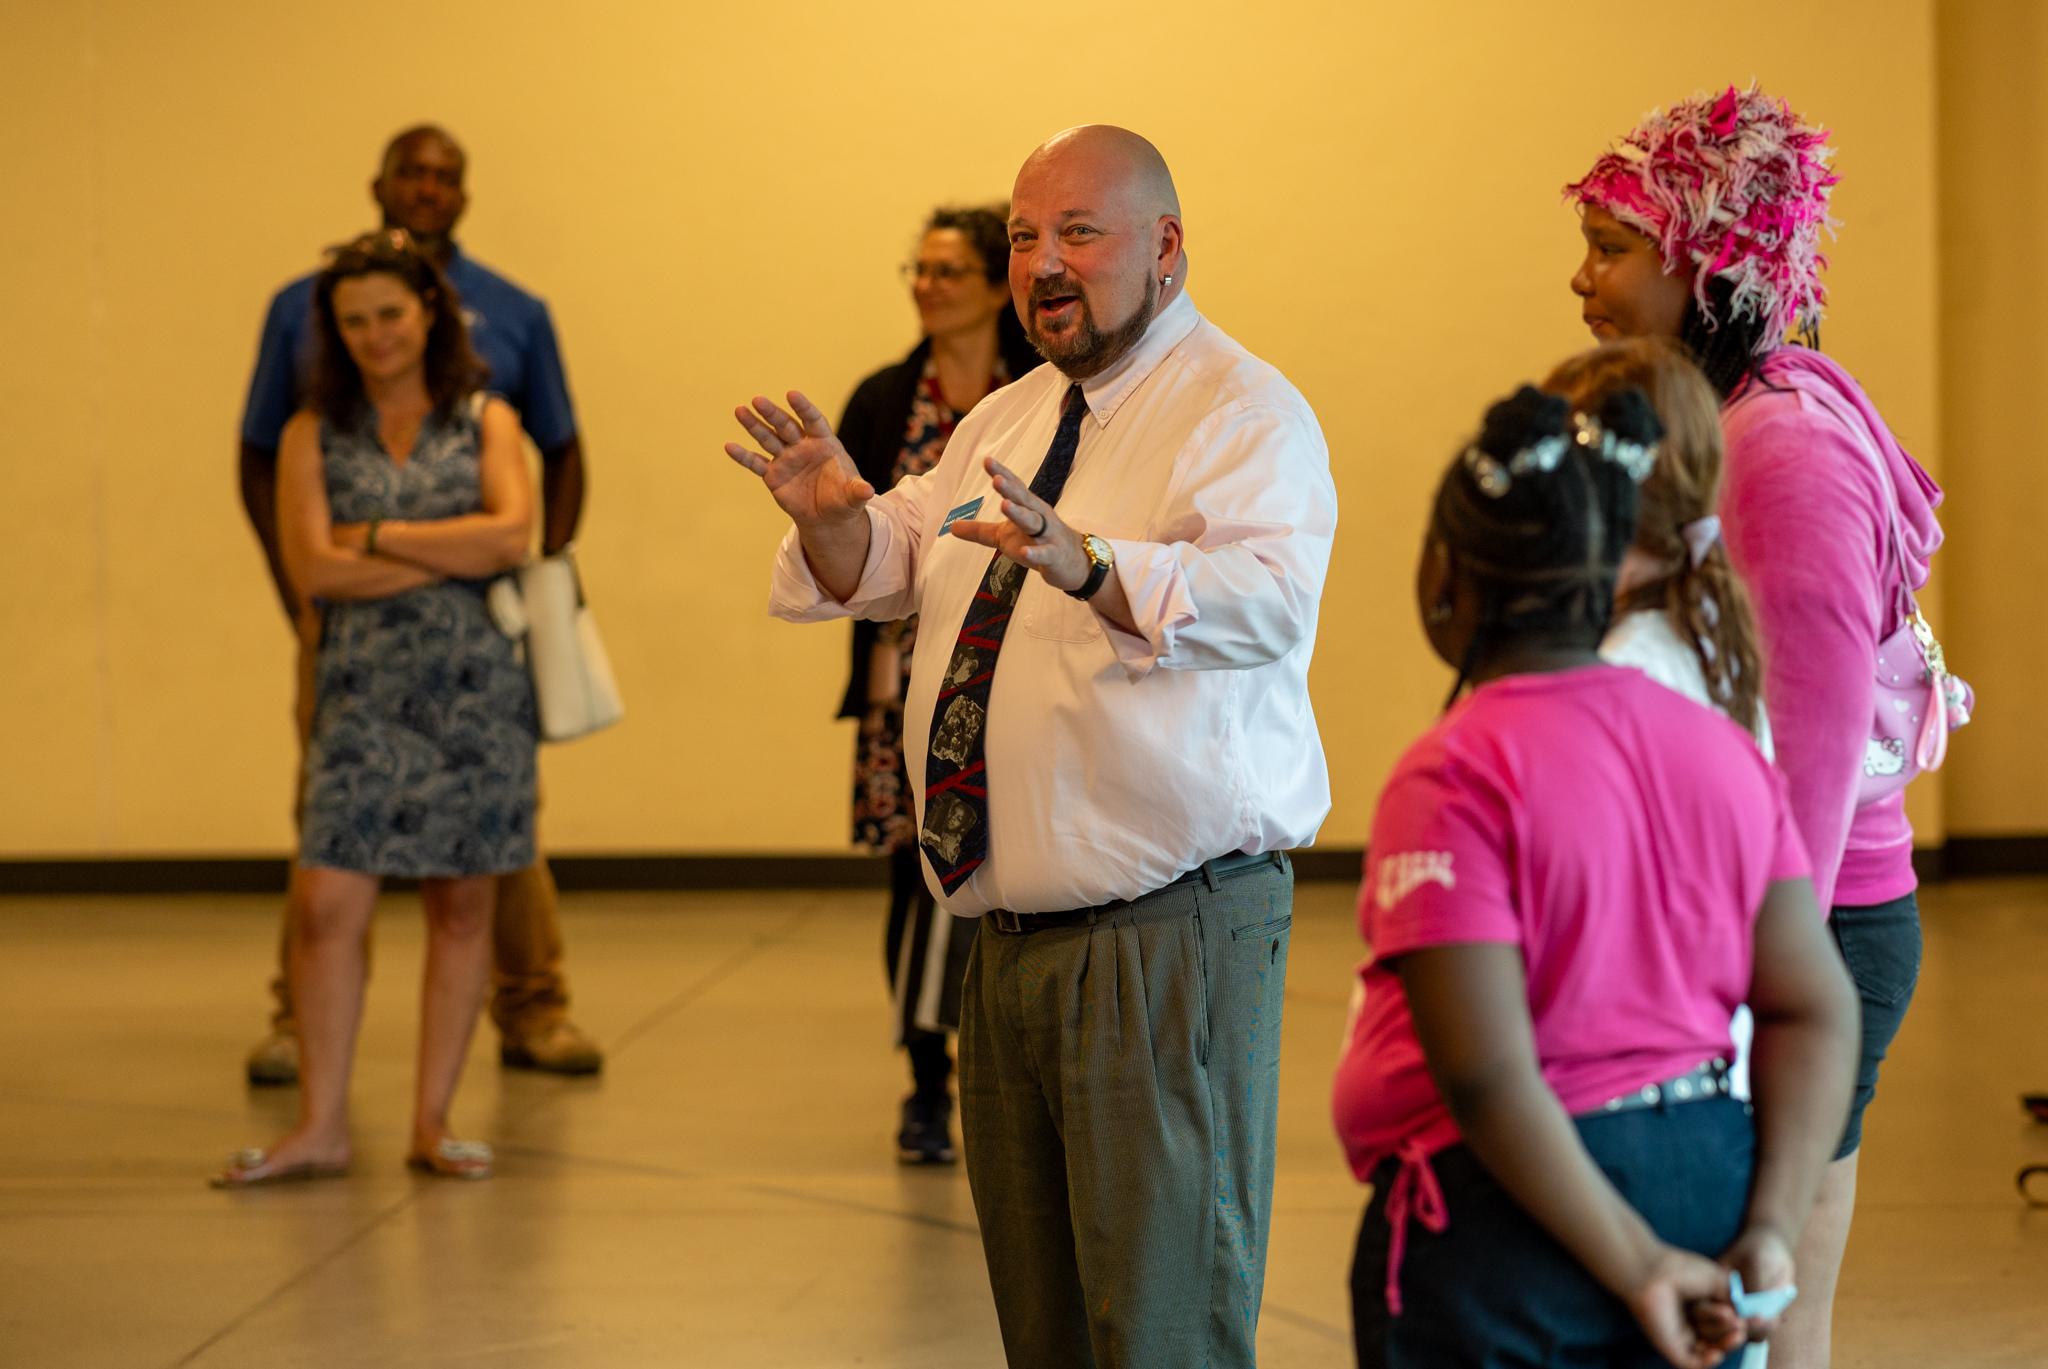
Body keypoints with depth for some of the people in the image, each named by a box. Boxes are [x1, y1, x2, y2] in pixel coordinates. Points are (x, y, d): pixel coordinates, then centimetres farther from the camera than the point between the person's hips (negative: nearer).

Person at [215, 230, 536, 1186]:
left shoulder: (485, 423, 8)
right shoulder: (314, 435, 7)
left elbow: (512, 534, -9)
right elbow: (313, 568, -6)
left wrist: (376, 537, -7)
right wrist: (454, 555, -9)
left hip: (478, 687, 0)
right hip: (364, 695, 0)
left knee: (461, 907, 4)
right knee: (326, 903, -8)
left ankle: (432, 1120, 12)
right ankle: (321, 1125, 0)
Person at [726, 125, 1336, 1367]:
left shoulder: (1247, 414, -9)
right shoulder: (1006, 422, 18)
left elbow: (1268, 602, -26)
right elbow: (889, 568, 22)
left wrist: (1086, 562, -43)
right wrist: (838, 517, -2)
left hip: (1171, 938, -8)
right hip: (1013, 935, 8)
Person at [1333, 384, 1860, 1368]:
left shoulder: (1453, 778, -14)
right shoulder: (1723, 752, 6)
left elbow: (1482, 1074, -21)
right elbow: (1815, 1011, 2)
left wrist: (1638, 1267, -15)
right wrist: (1767, 1233, -3)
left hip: (1506, 1213, -6)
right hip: (1703, 1181, 6)